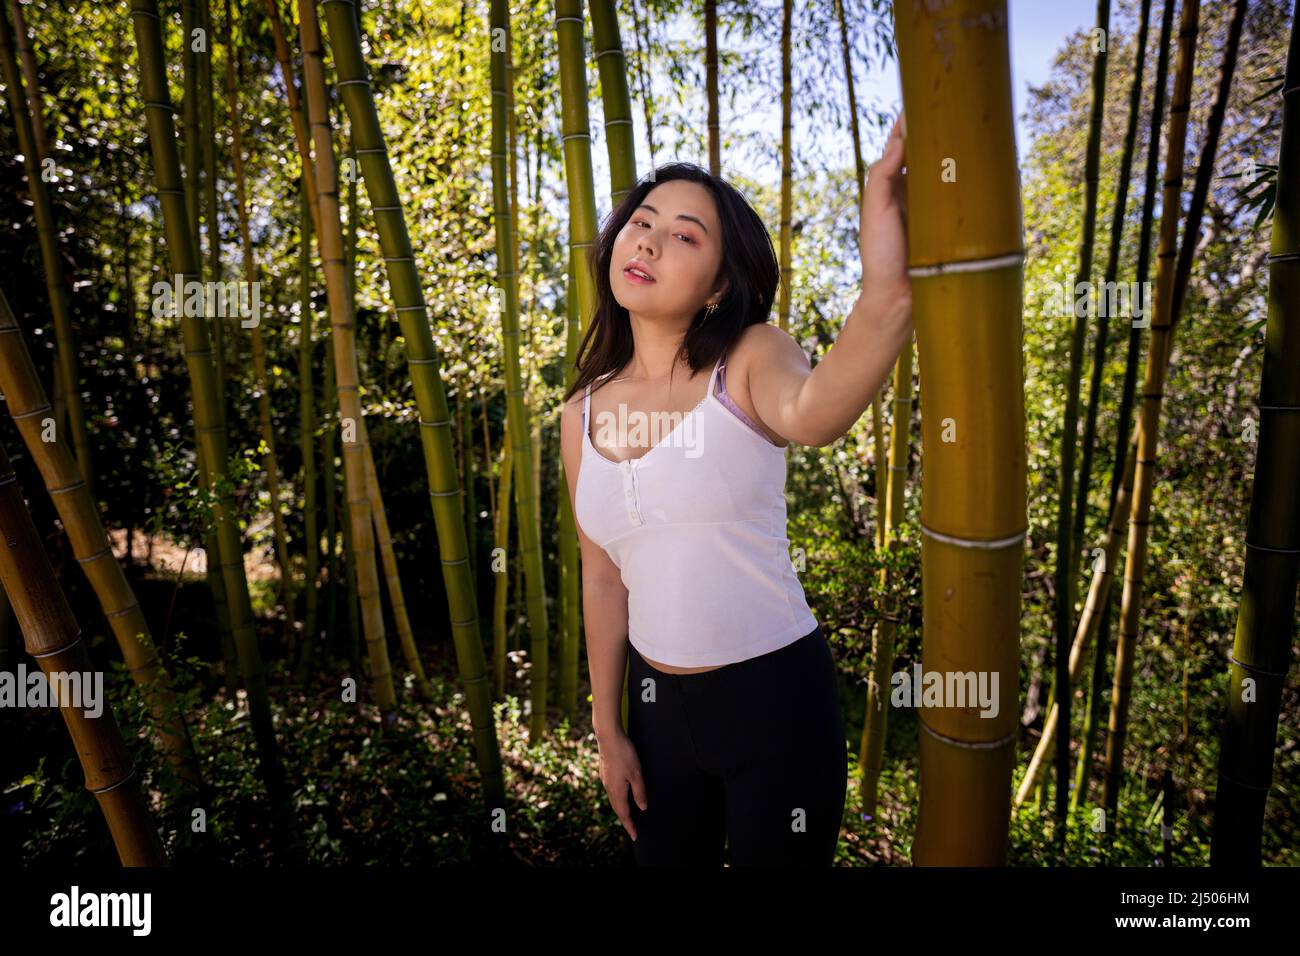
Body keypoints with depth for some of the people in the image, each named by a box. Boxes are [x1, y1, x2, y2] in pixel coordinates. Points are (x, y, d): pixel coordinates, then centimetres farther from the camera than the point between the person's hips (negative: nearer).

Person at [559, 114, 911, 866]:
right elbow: (604, 578, 5)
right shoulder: (584, 413, -1)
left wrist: (886, 297, -55)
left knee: (771, 856, 16)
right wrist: (608, 731, 9)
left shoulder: (750, 361, -12)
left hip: (778, 696, -4)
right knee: (664, 857, 23)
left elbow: (813, 416, -37)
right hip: (658, 702, 4)